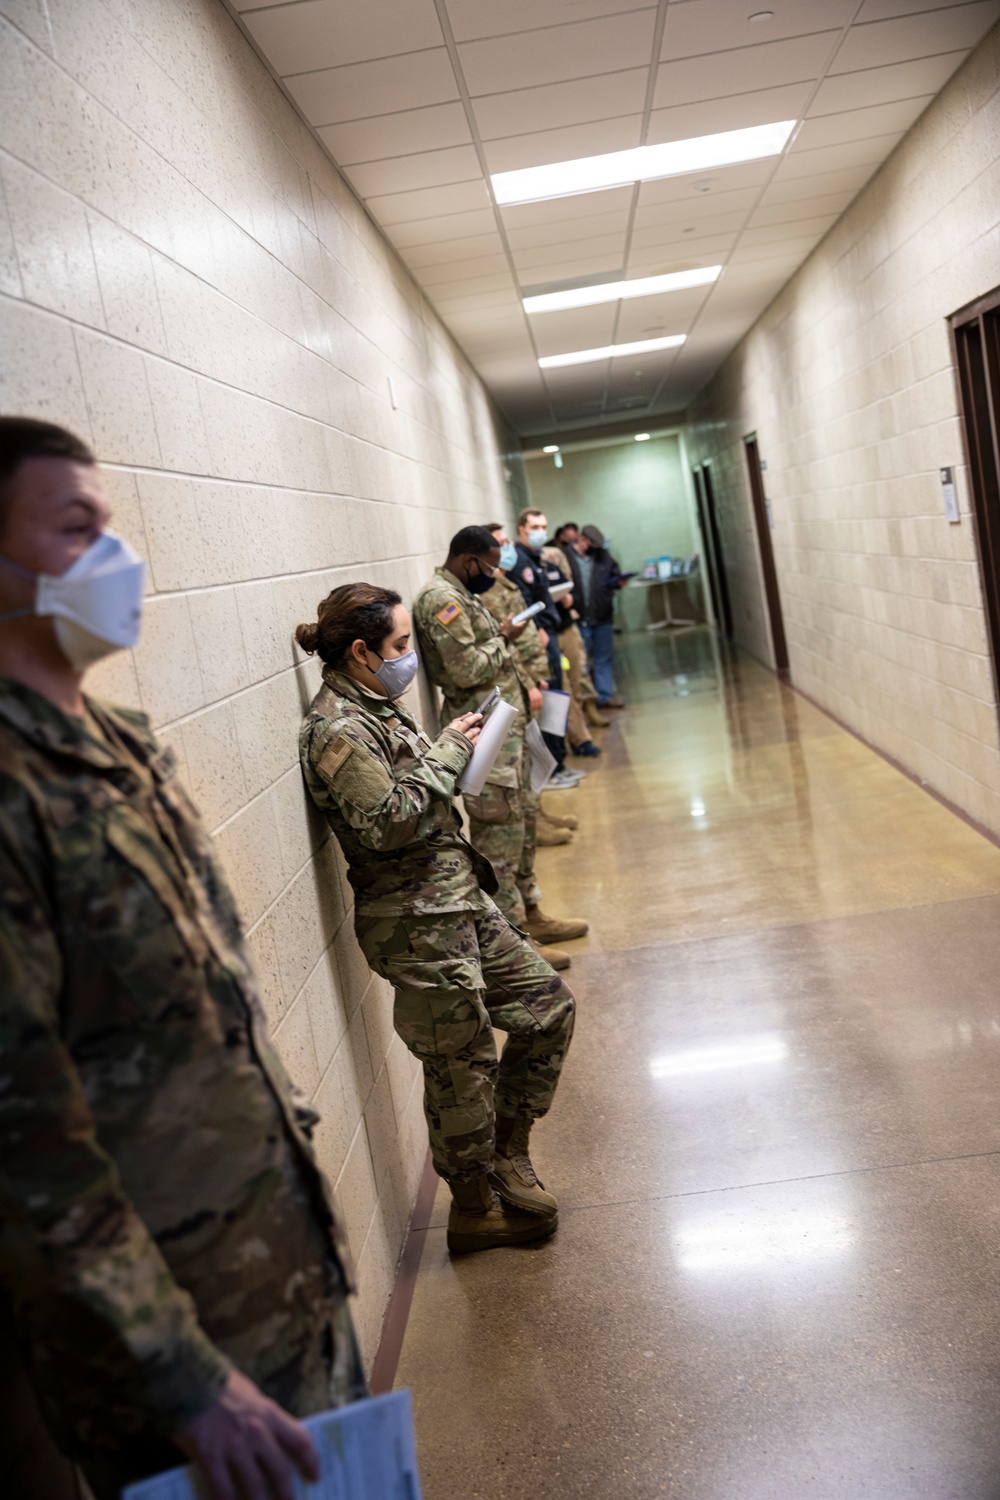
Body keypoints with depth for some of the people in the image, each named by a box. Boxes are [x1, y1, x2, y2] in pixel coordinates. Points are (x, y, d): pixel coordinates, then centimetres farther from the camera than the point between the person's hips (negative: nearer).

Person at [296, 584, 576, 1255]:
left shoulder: (376, 709, 12)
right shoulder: (337, 729, -17)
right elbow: (386, 822, -25)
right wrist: (445, 754, -16)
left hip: (459, 899, 10)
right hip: (417, 922, -10)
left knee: (550, 1003, 14)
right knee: (464, 1065, 4)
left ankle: (508, 1154, 28)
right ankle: (476, 1207, 25)